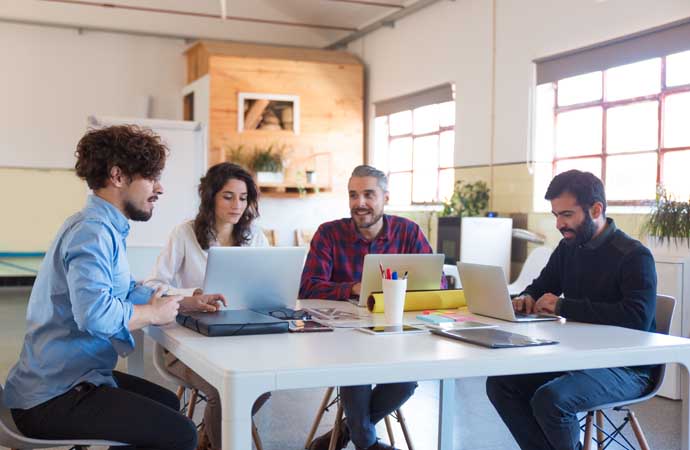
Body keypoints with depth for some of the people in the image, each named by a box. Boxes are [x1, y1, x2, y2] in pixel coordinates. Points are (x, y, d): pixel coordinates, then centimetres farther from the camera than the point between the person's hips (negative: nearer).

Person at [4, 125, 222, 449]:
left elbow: (126, 292, 21)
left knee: (167, 404, 27)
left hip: (62, 380, 11)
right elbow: (95, 314, -35)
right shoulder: (93, 231, -21)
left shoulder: (103, 227, 13)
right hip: (53, 398, -11)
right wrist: (153, 314, -18)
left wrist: (184, 303, 10)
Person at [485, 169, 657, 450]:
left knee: (549, 400, -30)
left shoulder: (634, 256, -15)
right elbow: (541, 286, 23)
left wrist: (563, 306, -26)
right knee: (500, 383, -10)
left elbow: (638, 318, -29)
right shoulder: (568, 247, 8)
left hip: (626, 367, -7)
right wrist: (527, 298, -4)